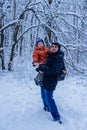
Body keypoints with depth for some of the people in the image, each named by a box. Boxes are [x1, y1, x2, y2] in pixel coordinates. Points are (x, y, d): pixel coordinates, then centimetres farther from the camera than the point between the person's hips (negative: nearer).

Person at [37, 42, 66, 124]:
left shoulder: (59, 58, -16)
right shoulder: (49, 56, 9)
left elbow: (52, 70, -28)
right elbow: (43, 63, 13)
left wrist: (40, 67, -22)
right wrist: (40, 69, -11)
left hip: (50, 81, -9)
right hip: (43, 80, 9)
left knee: (49, 98, -6)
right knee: (44, 96, 23)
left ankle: (56, 117, 5)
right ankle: (47, 107, 48)